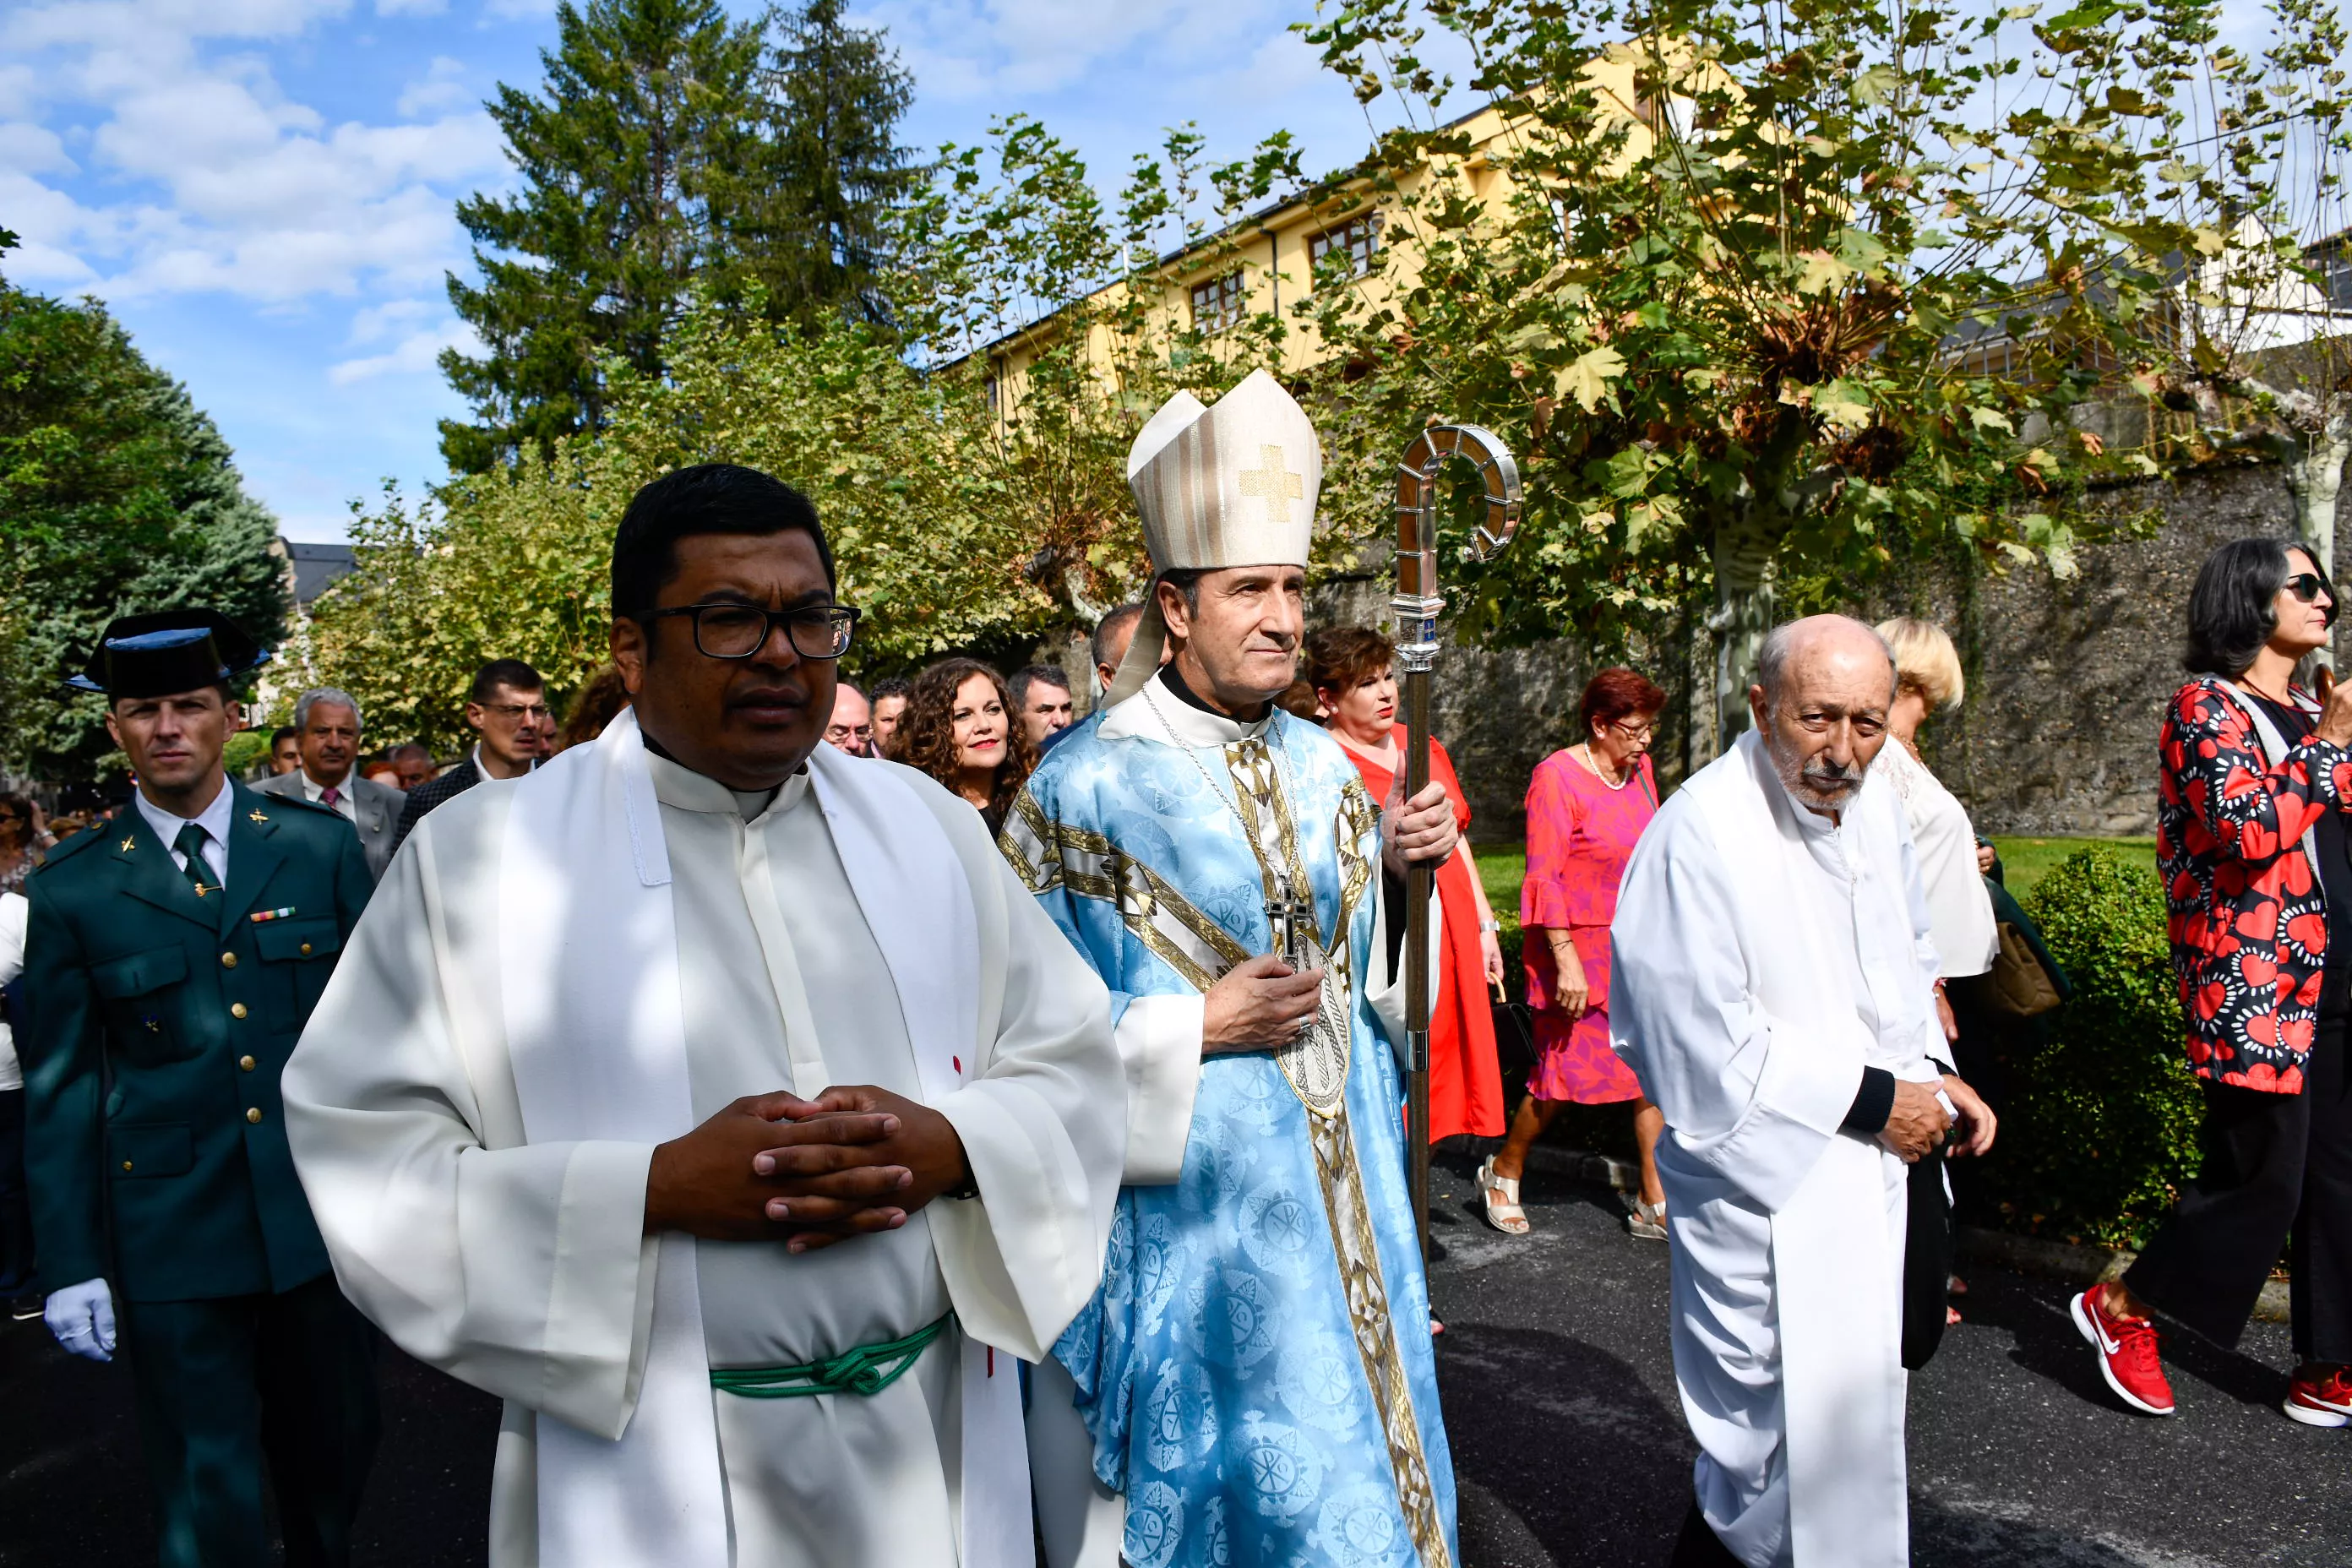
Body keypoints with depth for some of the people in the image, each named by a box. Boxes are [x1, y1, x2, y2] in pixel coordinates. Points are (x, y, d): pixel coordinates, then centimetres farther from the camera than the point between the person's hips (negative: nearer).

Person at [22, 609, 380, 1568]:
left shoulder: (322, 847, 1)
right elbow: (59, 1089, 1)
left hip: (326, 1218, 2)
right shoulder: (70, 890, -2)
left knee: (335, 1455, 17)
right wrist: (69, 1264, 0)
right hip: (171, 1239, -1)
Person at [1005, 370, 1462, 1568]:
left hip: (1335, 1205, 6)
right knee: (1210, 1464, 8)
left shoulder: (1323, 770, 5)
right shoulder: (1088, 784, -13)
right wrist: (1198, 1030, -18)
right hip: (1185, 1211, -5)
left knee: (1349, 1468, 18)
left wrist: (1393, 870, -5)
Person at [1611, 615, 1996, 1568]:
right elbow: (1707, 1046, -24)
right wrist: (1870, 1099, -17)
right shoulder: (1701, 831, -24)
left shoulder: (1875, 806, 3)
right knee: (1793, 1442, 0)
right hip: (1775, 1185, -9)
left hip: (1890, 1162, 9)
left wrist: (1933, 1075, 4)